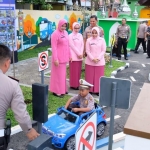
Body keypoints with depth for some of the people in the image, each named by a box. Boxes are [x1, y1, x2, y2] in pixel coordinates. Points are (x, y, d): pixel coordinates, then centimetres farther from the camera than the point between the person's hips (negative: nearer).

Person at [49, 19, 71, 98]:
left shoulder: (65, 32, 9)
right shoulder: (55, 34, -14)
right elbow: (54, 47, -17)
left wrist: (69, 55, 14)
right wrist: (55, 59, -20)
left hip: (64, 57, 8)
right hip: (58, 57, -8)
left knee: (63, 74, 16)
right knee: (58, 74, 0)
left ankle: (62, 89, 28)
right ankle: (56, 91, 9)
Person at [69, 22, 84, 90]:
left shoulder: (80, 35, 12)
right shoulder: (70, 36, -5)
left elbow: (82, 45, 7)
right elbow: (72, 46, -10)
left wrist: (81, 54, -6)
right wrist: (78, 54, -12)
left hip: (80, 56, 6)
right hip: (74, 56, -5)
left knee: (78, 71, 8)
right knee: (74, 71, -3)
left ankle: (77, 84, 16)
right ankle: (73, 85, 5)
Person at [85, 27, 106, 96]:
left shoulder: (102, 40, 1)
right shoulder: (89, 40, 0)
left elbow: (103, 51, -1)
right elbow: (87, 51, -3)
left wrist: (98, 58, -13)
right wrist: (92, 58, -14)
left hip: (100, 62, 0)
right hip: (90, 61, 0)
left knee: (99, 76, 4)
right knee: (90, 76, 4)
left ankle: (98, 90, 13)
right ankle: (90, 90, 14)